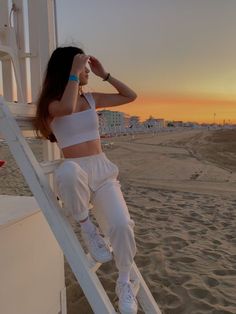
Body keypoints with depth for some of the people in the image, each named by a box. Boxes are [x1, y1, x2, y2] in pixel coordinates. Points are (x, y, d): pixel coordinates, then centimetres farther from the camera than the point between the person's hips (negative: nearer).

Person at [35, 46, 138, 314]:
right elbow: (68, 108, -25)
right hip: (75, 174, -3)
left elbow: (130, 96, 20)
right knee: (69, 170, -43)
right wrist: (74, 73, -14)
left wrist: (104, 74, 14)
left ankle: (124, 282, 8)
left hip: (103, 171, 4)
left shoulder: (92, 99, 14)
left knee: (121, 225, -22)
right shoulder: (52, 103, 0)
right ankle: (86, 227, -13)